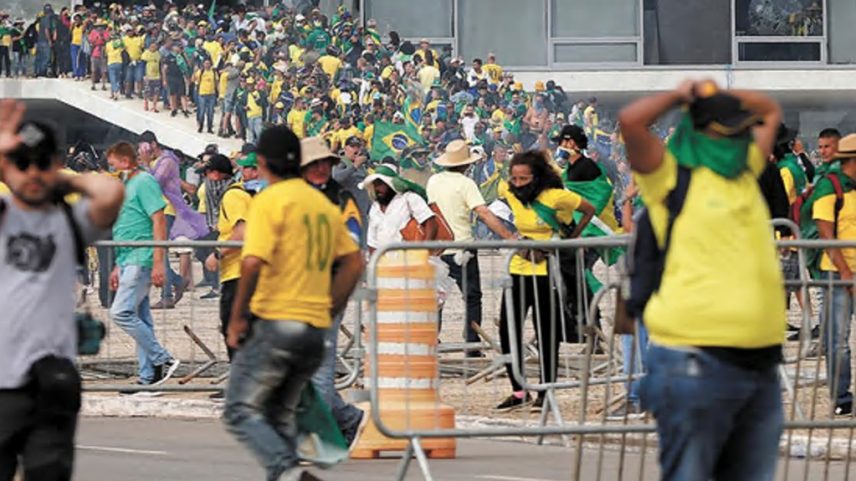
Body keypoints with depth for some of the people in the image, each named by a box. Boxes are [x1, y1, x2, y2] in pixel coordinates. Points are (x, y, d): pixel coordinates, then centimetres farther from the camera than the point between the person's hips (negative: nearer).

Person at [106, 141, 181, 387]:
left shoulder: (144, 182, -8)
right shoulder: (125, 186, 21)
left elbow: (159, 222, -15)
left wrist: (158, 263, -21)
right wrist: (118, 267, 25)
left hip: (142, 260, -10)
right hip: (129, 262, 10)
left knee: (121, 313, -17)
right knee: (140, 318, 8)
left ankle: (162, 360, -12)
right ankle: (147, 376, 10)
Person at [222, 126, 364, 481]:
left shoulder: (269, 201, -9)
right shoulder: (323, 203, 14)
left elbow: (253, 262, -21)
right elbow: (353, 262, 17)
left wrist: (238, 318, -12)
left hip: (274, 322, -7)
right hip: (315, 328, 7)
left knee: (241, 411, -3)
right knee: (279, 415, 17)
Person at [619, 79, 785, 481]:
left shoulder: (746, 173, 21)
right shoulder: (672, 178, 1)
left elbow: (771, 112, 35)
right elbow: (631, 121, -14)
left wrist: (720, 95, 19)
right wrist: (680, 97, 3)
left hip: (760, 366, 7)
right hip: (696, 362, -7)